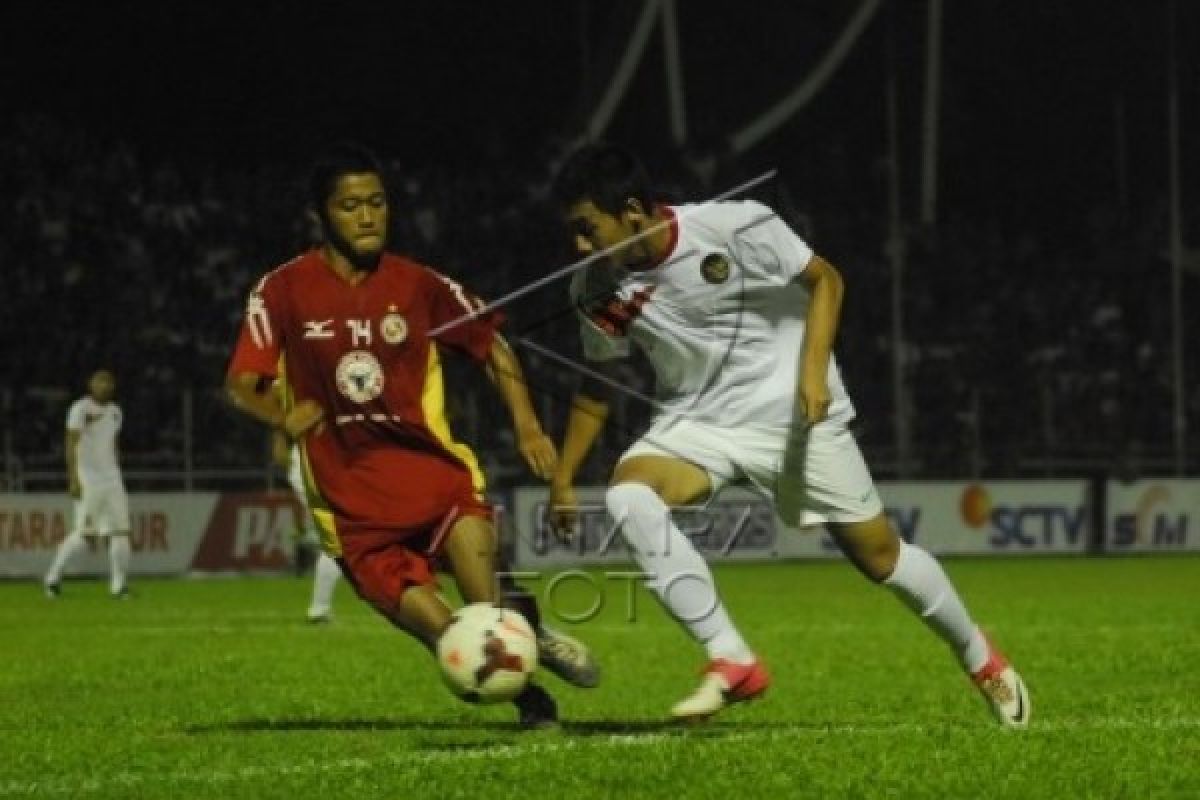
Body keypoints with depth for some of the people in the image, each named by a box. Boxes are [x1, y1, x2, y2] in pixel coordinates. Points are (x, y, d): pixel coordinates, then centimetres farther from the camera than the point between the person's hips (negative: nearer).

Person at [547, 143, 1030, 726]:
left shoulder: (734, 226, -20)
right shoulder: (595, 290, -7)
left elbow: (824, 280, -7)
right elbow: (597, 383, 9)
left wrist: (813, 371, -20)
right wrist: (563, 477, 4)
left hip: (794, 413, -3)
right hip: (695, 421, 3)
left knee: (878, 555, 2)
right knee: (627, 496, -27)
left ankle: (981, 660, 30)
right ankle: (732, 663, -25)